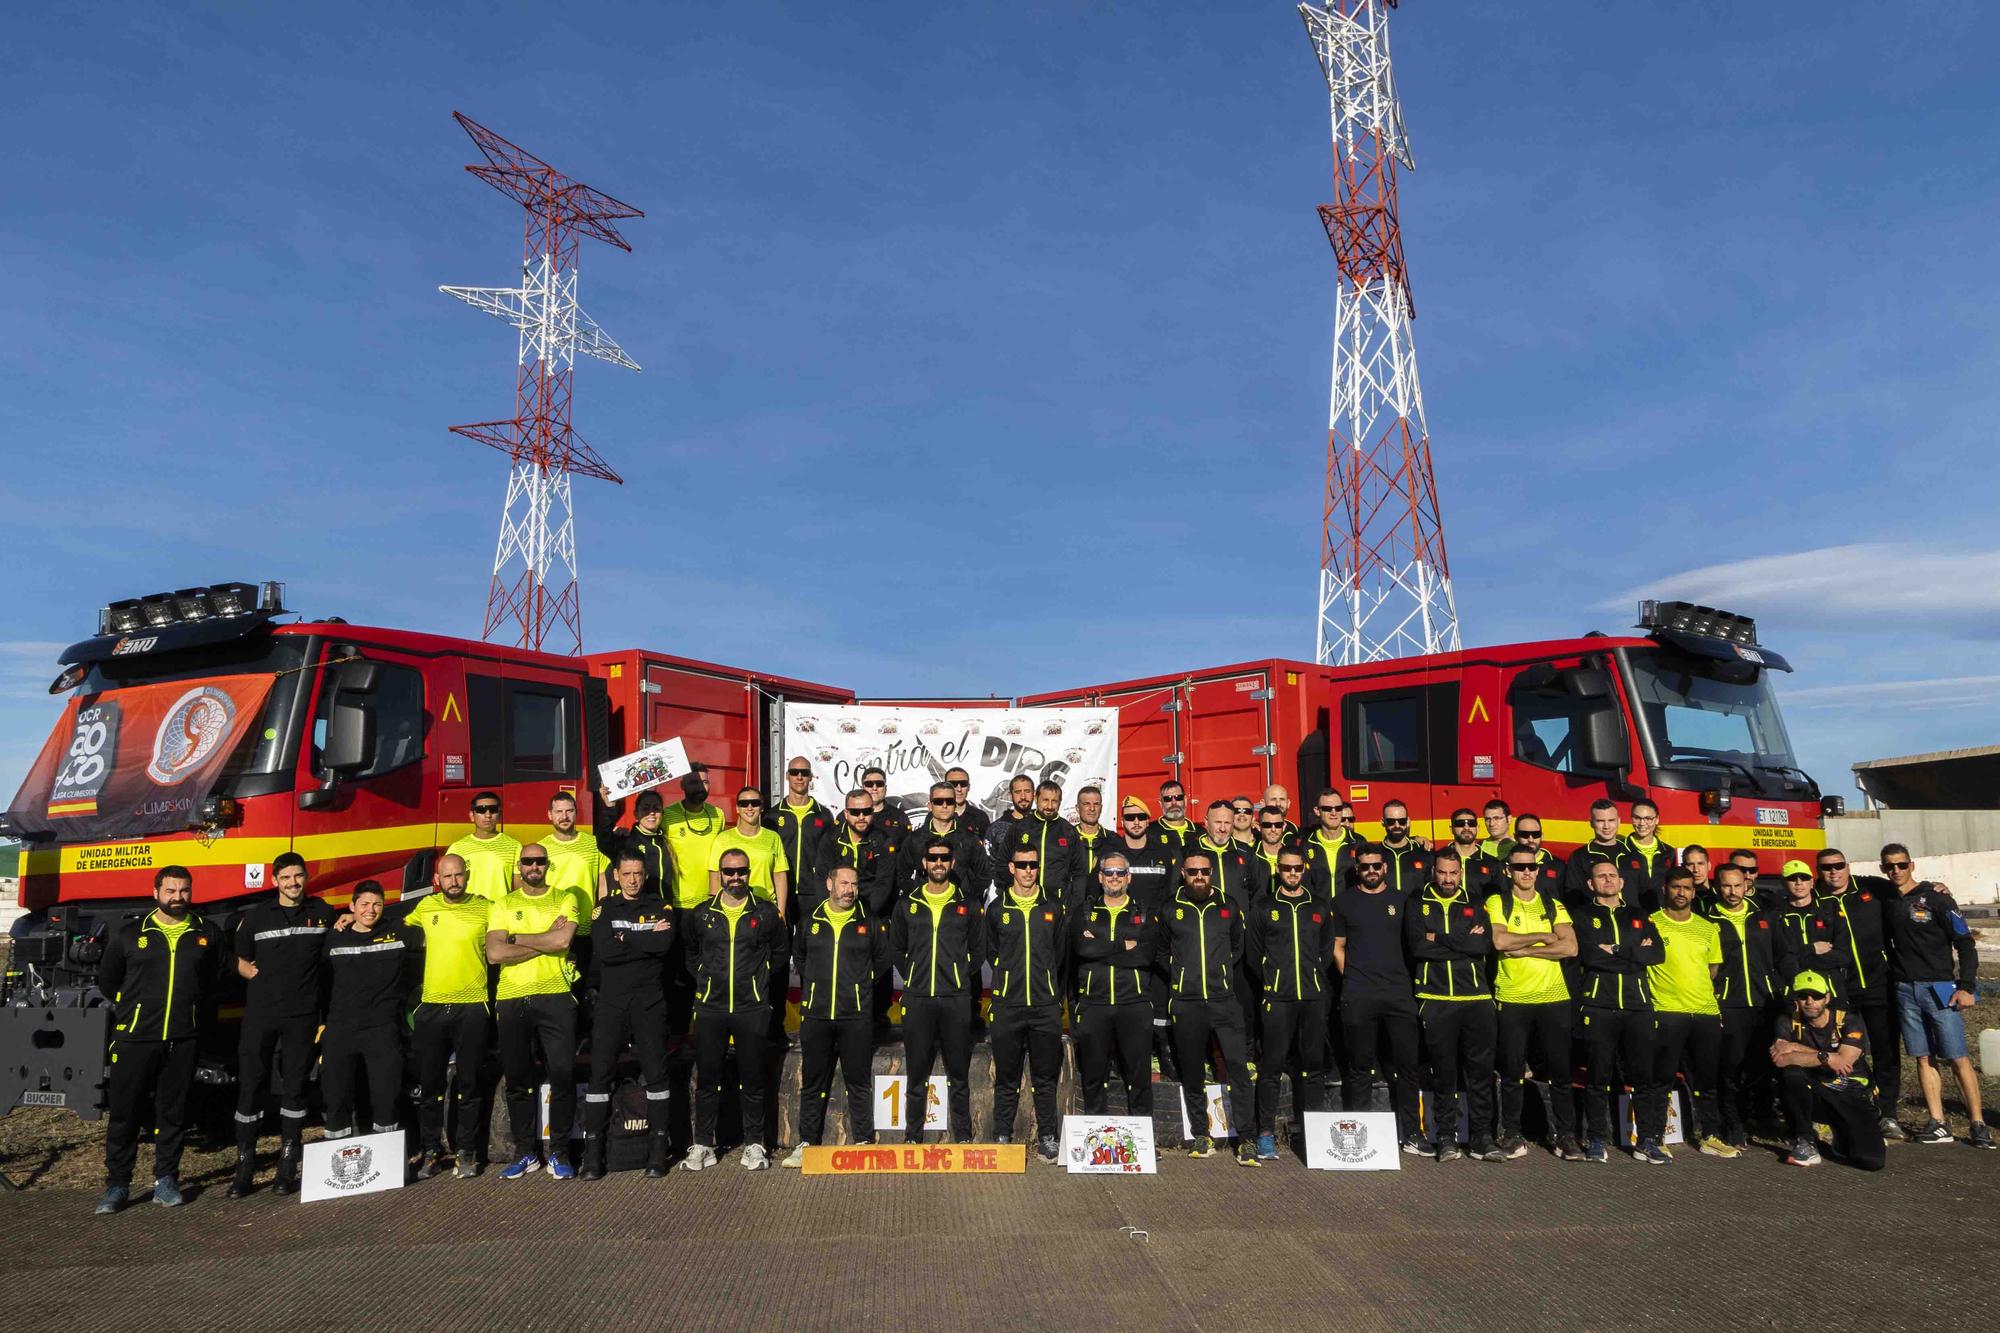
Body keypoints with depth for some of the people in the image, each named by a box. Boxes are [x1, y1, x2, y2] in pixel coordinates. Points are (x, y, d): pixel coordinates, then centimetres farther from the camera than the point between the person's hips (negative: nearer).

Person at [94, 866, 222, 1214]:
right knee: (124, 1112, 2)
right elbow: (107, 980, 13)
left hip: (183, 1041, 1)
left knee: (173, 1113, 7)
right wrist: (134, 1008, 13)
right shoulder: (128, 934, 2)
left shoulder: (208, 935, 6)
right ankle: (117, 1185, 14)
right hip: (134, 1038, -1)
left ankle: (165, 1181, 17)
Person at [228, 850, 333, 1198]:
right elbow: (240, 961, 13)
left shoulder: (322, 913, 5)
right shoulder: (255, 915, 4)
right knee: (250, 1087, 1)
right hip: (259, 1013, 0)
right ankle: (244, 1167, 11)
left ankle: (287, 1168, 14)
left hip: (302, 1015, 0)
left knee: (294, 1088, 6)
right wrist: (255, 974, -4)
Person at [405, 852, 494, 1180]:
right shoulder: (426, 907, 6)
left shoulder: (485, 909, -1)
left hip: (472, 1007, -2)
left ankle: (467, 1151, 15)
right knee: (429, 1084, 8)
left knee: (469, 1084, 4)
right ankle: (430, 1149, 22)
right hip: (431, 1005, 2)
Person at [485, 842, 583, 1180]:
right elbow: (494, 953, -5)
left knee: (563, 1074, -5)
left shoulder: (565, 900, 6)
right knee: (518, 1079, 8)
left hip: (555, 997, -2)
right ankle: (525, 1152, 21)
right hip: (511, 1000, 2)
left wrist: (514, 938, -5)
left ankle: (559, 1152, 8)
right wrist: (545, 941, -9)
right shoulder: (503, 906, 10)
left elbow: (562, 940, -12)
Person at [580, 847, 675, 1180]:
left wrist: (625, 939, -8)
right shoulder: (605, 908, 8)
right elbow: (603, 950, -9)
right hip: (611, 1002, 1)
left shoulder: (660, 907, 7)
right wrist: (647, 940, -9)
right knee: (600, 1073, -1)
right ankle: (593, 1152, 6)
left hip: (650, 1003, 0)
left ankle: (657, 1150, 8)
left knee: (656, 1073, 1)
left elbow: (665, 945, -12)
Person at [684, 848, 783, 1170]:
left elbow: (779, 951, 14)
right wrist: (703, 979, 10)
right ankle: (703, 1145, 16)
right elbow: (690, 953, 21)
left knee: (752, 1079, 5)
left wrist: (759, 980, 7)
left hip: (752, 1008, -1)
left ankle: (754, 1144, 15)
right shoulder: (701, 914, 6)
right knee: (707, 1079, 5)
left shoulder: (766, 912, 2)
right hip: (710, 1007, 1)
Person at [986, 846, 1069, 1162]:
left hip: (1046, 1005, 1)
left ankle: (1047, 1137, 15)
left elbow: (1060, 954, 16)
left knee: (1046, 1077, 5)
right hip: (1007, 1005, 0)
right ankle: (1001, 1137, 14)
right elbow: (990, 952, 14)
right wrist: (1010, 979, 11)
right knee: (1006, 1077, 5)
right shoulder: (997, 908, 6)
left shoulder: (1054, 909, 8)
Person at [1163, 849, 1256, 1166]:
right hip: (1186, 1003, 0)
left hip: (1224, 1000, 0)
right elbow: (1160, 951, 17)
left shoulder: (1228, 907, 9)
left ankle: (1245, 1139, -5)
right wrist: (1178, 974, 10)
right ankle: (1202, 1136, 19)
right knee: (1192, 1073, 6)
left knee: (1238, 1066, -10)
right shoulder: (1170, 910, 6)